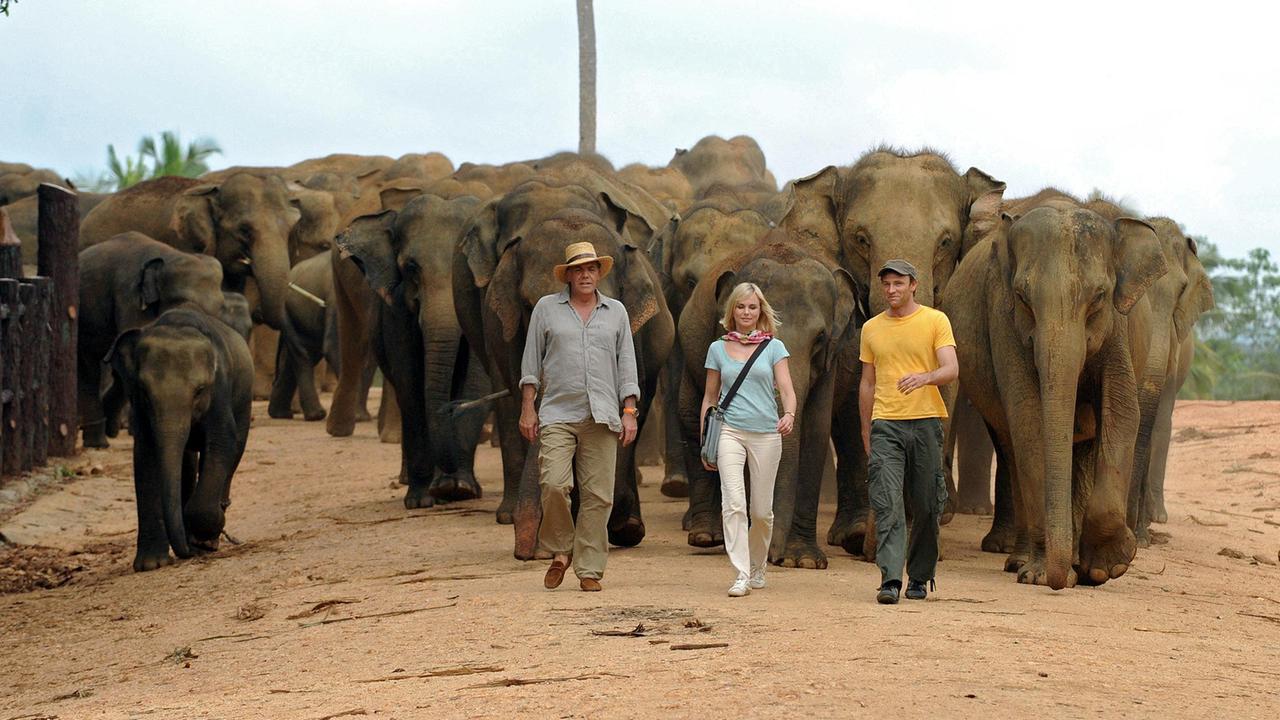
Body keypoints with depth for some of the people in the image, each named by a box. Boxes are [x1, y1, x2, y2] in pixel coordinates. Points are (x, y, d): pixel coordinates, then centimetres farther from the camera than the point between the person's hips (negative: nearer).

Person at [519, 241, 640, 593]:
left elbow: (626, 363, 13)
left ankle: (590, 570, 3)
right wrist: (527, 407, 2)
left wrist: (629, 411, 5)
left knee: (598, 495, -3)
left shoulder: (616, 312, 14)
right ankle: (560, 552, 5)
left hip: (602, 417, 1)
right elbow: (531, 360, 10)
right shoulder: (546, 308, 10)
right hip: (558, 414, -1)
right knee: (553, 484, -17)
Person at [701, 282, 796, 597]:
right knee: (733, 503, -17)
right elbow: (710, 397, 16)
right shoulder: (718, 349, 10)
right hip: (730, 430, 0)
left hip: (766, 432, 0)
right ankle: (741, 575, -19)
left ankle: (757, 568, 29)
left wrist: (789, 414, -24)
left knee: (762, 510, 6)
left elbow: (787, 389, -2)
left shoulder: (773, 347, 7)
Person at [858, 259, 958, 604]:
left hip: (925, 421, -1)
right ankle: (890, 579, -20)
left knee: (926, 506, 4)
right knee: (887, 503, -13)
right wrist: (866, 432, 14)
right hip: (885, 424, 1)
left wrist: (925, 377, -30)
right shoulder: (871, 329, 12)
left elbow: (951, 369, -9)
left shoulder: (935, 321, 2)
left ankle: (919, 577, 19)